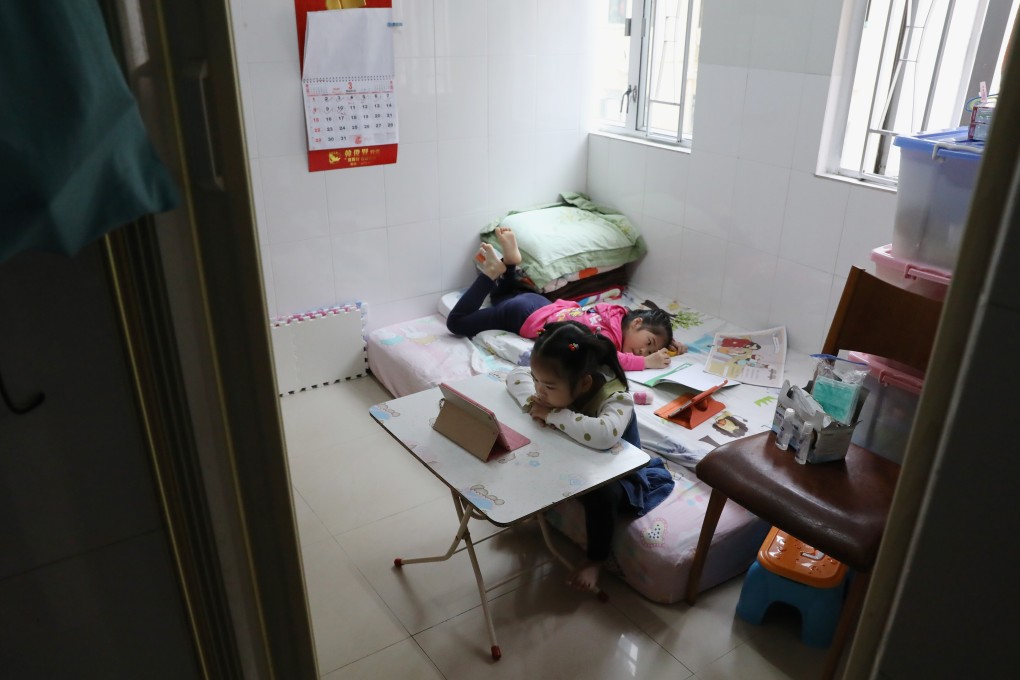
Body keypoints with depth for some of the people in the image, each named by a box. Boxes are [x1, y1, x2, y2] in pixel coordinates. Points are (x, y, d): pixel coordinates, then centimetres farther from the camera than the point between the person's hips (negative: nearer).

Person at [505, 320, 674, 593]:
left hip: (618, 476, -6)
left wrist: (553, 415, -46)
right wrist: (531, 402, -27)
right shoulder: (559, 381, -19)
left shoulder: (616, 398, -37)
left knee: (600, 493, -35)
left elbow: (604, 435, -58)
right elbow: (516, 375, -5)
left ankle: (596, 559, -8)